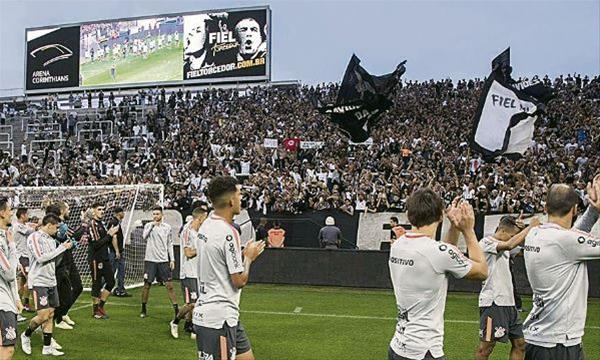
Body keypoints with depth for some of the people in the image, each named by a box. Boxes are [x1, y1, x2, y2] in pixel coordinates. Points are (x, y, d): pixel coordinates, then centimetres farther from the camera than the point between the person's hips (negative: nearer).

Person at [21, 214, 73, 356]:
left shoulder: (51, 239, 13)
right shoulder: (34, 237, -10)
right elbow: (41, 258, -19)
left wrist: (66, 247, 9)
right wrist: (61, 248, -15)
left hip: (51, 282, 8)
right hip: (38, 282, -8)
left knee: (50, 314, 6)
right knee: (43, 315, -10)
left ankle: (47, 347, 12)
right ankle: (26, 335, 17)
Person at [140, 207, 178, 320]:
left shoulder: (167, 227, 6)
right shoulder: (148, 225, 4)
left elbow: (170, 244, 10)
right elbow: (144, 237, -14)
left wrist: (172, 259, 4)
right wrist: (152, 225, -17)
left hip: (163, 260, 0)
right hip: (150, 259, 0)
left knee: (169, 285, -3)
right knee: (147, 284, 5)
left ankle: (176, 310, -1)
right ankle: (144, 309, 20)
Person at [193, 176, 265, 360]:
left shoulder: (206, 225, 7)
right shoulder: (228, 233, -21)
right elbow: (239, 280, -16)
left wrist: (244, 253, 12)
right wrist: (249, 256, 0)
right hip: (219, 318, -10)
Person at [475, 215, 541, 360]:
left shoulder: (503, 246, 18)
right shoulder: (486, 242, -10)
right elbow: (510, 244, -26)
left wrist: (519, 227, 0)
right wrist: (530, 226, -19)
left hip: (508, 302, 9)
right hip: (492, 302, -9)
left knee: (520, 343, 11)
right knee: (486, 347, -5)